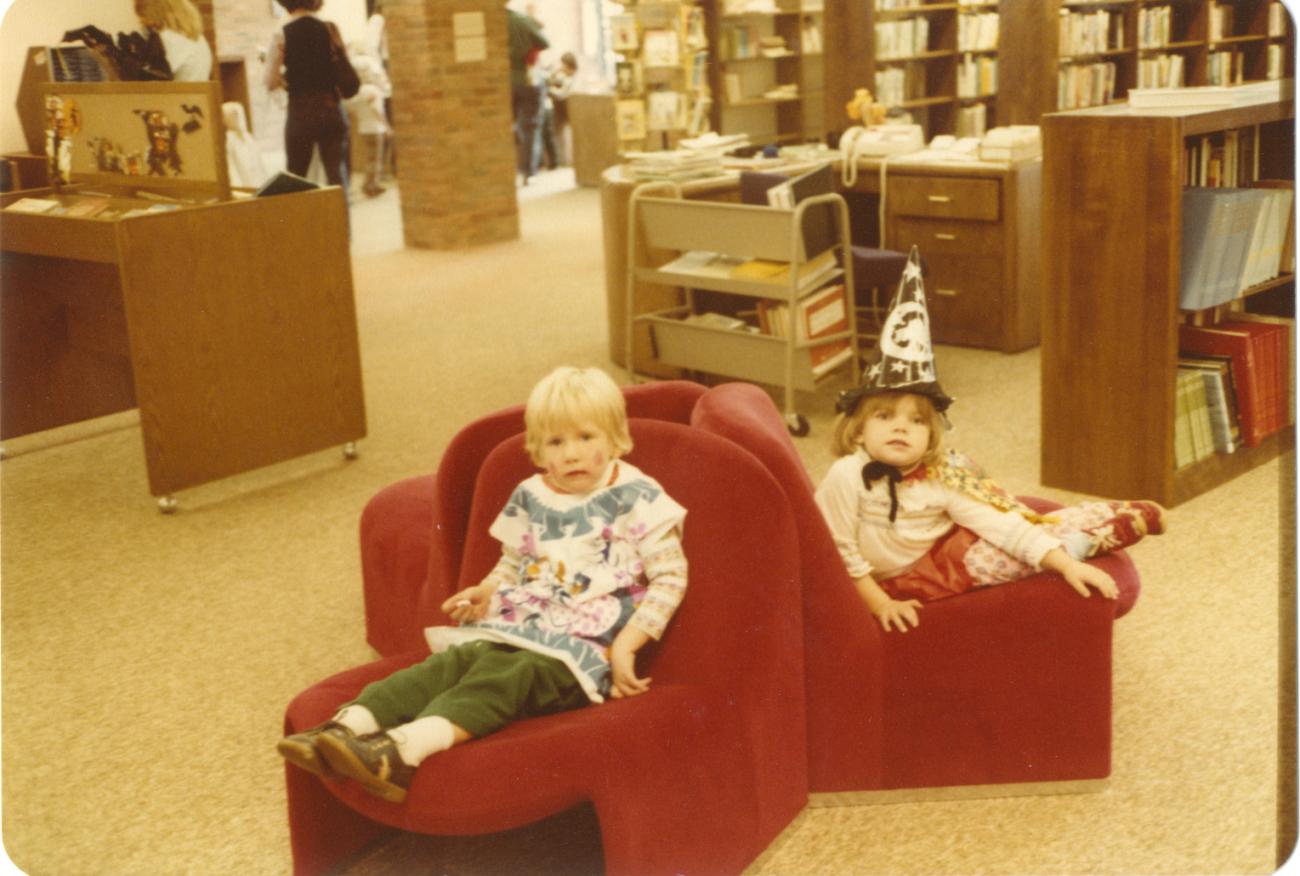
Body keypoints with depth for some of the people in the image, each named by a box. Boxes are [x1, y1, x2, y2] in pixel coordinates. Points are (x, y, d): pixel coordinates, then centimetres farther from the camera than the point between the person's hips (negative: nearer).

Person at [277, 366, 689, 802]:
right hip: (518, 623, 6)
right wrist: (487, 591, 3)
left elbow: (670, 577, -5)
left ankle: (407, 747, -55)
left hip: (586, 644, -6)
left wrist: (626, 645, -14)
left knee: (508, 675, -32)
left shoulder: (637, 498, -2)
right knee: (455, 660, -23)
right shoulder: (530, 497, 14)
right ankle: (352, 724, -39)